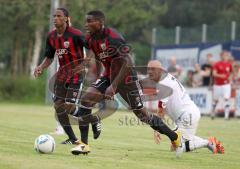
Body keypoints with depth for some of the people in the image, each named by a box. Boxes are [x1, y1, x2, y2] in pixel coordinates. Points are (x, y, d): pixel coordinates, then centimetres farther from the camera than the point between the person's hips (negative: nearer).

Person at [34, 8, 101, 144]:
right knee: (58, 106, 0)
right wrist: (41, 67, -5)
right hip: (62, 73, 7)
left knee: (69, 106, -13)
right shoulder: (51, 37, 4)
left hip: (76, 73, -7)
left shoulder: (76, 34, -16)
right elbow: (49, 57, 13)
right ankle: (73, 139, 12)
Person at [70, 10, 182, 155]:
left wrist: (113, 86, -34)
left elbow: (127, 63, -30)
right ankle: (84, 144, -10)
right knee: (86, 99, -14)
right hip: (109, 76, 6)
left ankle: (175, 137, 22)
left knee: (142, 114, 2)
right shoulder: (90, 39, -4)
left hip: (126, 78, -6)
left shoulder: (113, 37, -26)